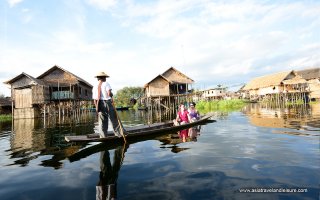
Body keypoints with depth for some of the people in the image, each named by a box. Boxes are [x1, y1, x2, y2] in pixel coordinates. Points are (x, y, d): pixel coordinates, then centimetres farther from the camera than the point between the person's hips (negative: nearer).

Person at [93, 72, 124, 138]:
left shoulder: (94, 87, 13)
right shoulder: (106, 84, -2)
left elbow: (94, 99, 9)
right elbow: (109, 93, -17)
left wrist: (97, 107, 13)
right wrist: (111, 95, 5)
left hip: (100, 104, 5)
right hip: (107, 103, -5)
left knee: (102, 122, 8)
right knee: (114, 119, 2)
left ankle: (103, 136, 10)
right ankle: (119, 134, 4)